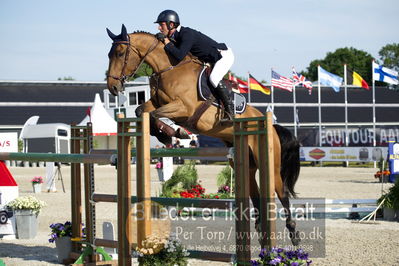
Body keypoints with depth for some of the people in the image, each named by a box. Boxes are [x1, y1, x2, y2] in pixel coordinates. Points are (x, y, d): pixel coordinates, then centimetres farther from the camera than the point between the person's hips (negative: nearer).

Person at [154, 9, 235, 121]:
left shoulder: (187, 35, -30)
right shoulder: (176, 36, 0)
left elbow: (179, 56, -41)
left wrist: (166, 41, -31)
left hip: (224, 55, -10)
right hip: (210, 60, 10)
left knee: (213, 78, -32)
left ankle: (230, 109, -21)